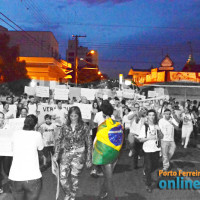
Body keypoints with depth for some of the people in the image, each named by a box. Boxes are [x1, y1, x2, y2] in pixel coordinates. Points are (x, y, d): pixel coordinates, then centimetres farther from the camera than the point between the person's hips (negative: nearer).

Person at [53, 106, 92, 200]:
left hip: (78, 154, -2)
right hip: (65, 154, 2)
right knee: (63, 177, 2)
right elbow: (58, 140, 8)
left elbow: (89, 143, -2)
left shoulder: (84, 127, -7)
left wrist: (89, 159, -2)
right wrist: (56, 154, 2)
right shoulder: (65, 127, 0)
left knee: (74, 177, 3)